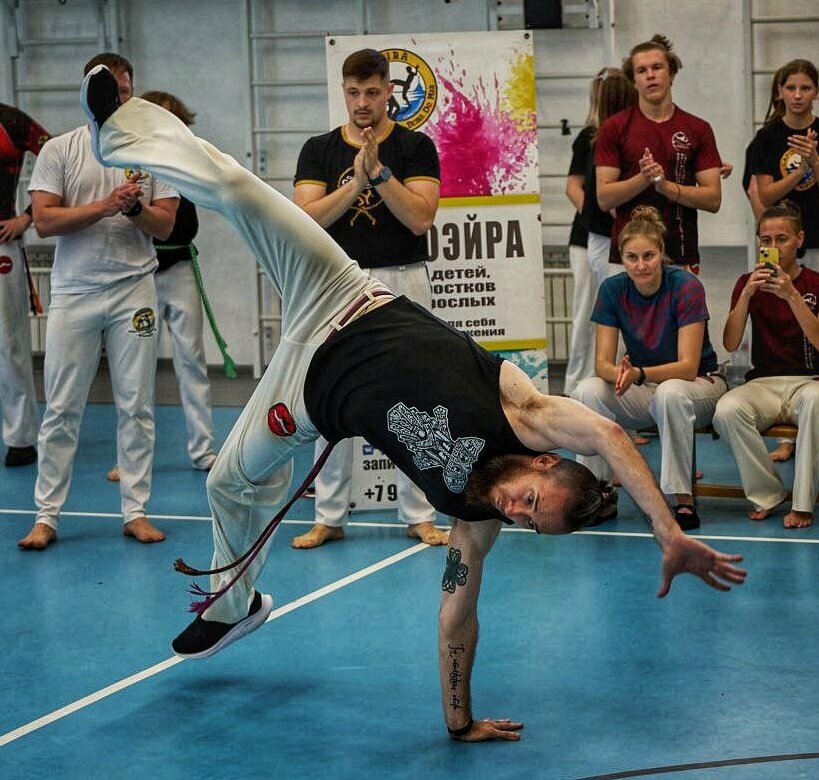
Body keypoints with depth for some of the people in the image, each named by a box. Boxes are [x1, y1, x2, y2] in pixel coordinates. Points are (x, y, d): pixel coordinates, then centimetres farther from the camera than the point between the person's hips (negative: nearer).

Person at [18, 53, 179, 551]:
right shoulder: (60, 151, 3)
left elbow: (165, 226, 3)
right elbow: (44, 221, -7)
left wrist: (135, 208, -17)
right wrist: (107, 205, -15)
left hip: (134, 290, 1)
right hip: (74, 292, -1)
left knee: (137, 407, 4)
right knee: (62, 410, 1)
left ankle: (136, 512, 10)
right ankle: (46, 515, 7)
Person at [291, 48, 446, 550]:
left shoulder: (415, 147, 1)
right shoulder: (320, 150, 6)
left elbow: (421, 218, -11)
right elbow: (307, 219, -6)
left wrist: (379, 171, -18)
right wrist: (356, 181, -16)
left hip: (402, 283, -2)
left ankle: (419, 515, 10)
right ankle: (330, 517, 12)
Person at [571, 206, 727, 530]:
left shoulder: (686, 287, -20)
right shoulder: (612, 290, -9)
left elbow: (688, 367, -24)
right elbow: (602, 362, -12)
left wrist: (639, 374, -41)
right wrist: (620, 374, -36)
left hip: (699, 384, -4)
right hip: (641, 393, 4)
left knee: (670, 392, -38)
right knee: (587, 391, -25)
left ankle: (683, 499, -29)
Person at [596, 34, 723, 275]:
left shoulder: (698, 129, 7)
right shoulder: (614, 128, 4)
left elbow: (713, 199, 1)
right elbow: (604, 198, -1)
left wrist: (666, 185, -13)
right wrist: (644, 178, -17)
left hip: (681, 256, 1)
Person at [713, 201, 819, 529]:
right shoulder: (749, 283, 8)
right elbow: (730, 343, -4)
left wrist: (792, 295, -23)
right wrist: (747, 294, -17)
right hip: (763, 382, 2)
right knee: (727, 410, -32)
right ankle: (767, 494, -13)